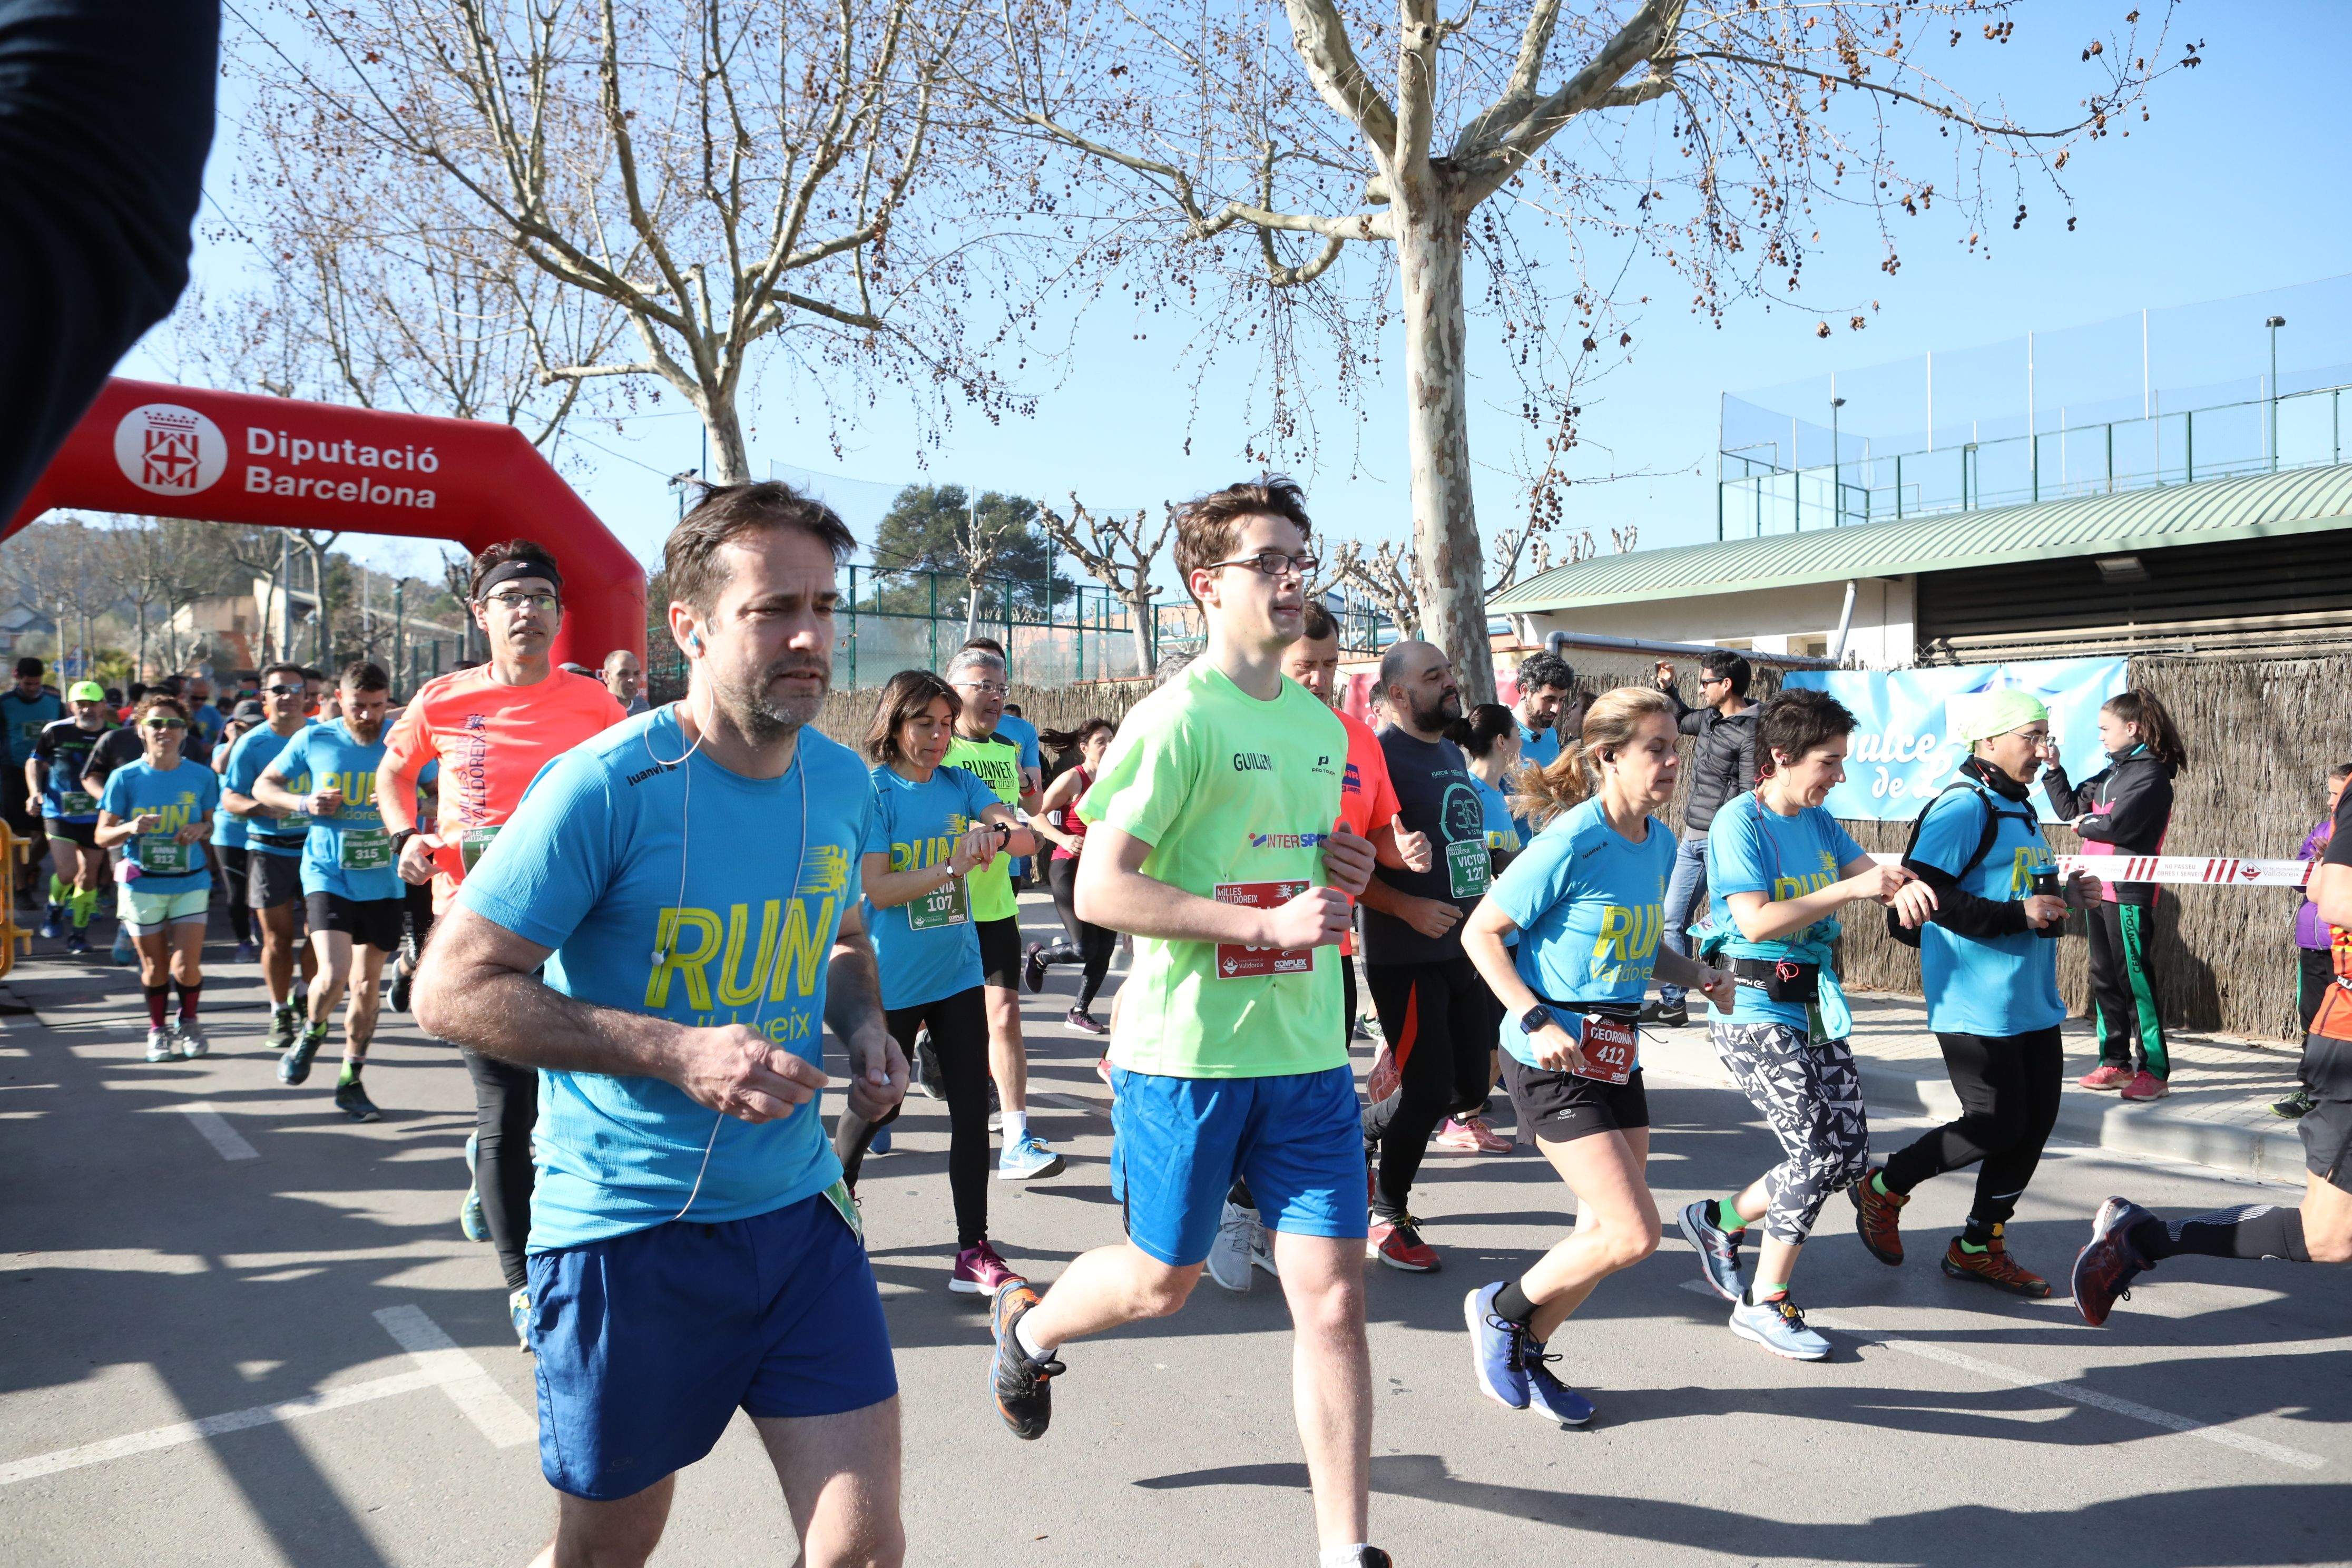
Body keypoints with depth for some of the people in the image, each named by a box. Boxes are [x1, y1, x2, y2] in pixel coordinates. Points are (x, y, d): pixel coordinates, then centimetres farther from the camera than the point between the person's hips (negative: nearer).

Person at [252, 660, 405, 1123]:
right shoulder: (314, 741, -1)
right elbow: (264, 785, 11)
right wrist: (304, 803, -9)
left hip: (382, 881, 1)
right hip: (328, 874, -1)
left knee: (368, 985, 9)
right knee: (333, 974, -18)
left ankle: (351, 1081, 25)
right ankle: (313, 1032, 16)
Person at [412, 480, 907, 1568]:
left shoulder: (843, 782, 2)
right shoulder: (607, 786, -17)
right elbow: (451, 990, -16)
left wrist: (863, 1027, -1)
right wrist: (677, 1051, -25)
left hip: (797, 1214, 4)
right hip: (625, 1232, -4)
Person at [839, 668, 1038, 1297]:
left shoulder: (960, 784, 4)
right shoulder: (873, 790, -9)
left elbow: (1026, 836, -7)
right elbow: (876, 890, -16)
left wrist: (996, 834, -29)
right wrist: (953, 867, -26)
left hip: (958, 972, 4)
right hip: (893, 979, -4)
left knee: (973, 1108, 2)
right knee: (878, 1104, 11)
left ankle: (973, 1252, 10)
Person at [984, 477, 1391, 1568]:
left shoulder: (1322, 727, 11)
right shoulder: (1176, 719, -13)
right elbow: (1100, 889, -18)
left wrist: (1344, 879, 1)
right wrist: (1269, 923, -22)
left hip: (1306, 1052, 6)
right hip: (1185, 1052, -5)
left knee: (1333, 1295, 3)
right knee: (1161, 1282, 13)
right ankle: (1027, 1327, 45)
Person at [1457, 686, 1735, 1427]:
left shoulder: (1660, 842, 6)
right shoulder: (1571, 843, -19)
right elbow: (1480, 933, -14)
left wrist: (1699, 975, 5)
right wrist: (1535, 1021, -21)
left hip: (1616, 1053, 8)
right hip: (1552, 1061, -8)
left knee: (1605, 1229, 12)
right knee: (1634, 1235, -10)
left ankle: (1525, 1352, 32)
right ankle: (1501, 1309, 14)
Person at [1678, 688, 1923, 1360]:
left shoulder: (1818, 819, 10)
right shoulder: (1739, 821, -14)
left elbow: (1869, 870, 5)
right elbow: (1756, 921, -23)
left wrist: (1901, 884, -19)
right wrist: (1850, 890, -25)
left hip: (1815, 1008, 8)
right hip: (1753, 1012, -8)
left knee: (1849, 1155, 6)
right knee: (1818, 1153, -9)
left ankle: (1720, 1220, 26)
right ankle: (1765, 1303, 9)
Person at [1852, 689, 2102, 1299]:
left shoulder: (2021, 811, 17)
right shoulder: (1963, 807, -14)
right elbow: (1922, 892, -24)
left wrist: (2063, 895, 7)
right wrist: (2018, 914, -23)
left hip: (2033, 1002, 9)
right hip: (1976, 1006, -9)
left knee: (2035, 1123, 10)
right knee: (1998, 1125, -6)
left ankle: (1979, 1247, 24)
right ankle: (1883, 1190, 16)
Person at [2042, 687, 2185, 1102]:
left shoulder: (2151, 774, -12)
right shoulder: (2112, 772, 15)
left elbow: (2116, 825, -21)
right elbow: (2071, 808, 15)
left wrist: (2085, 824, -2)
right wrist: (2053, 769, 6)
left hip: (2129, 893, -9)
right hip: (2099, 890, 9)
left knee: (2135, 979, -6)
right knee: (2104, 978, 12)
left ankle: (2153, 1070, -1)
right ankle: (2116, 1063, 20)